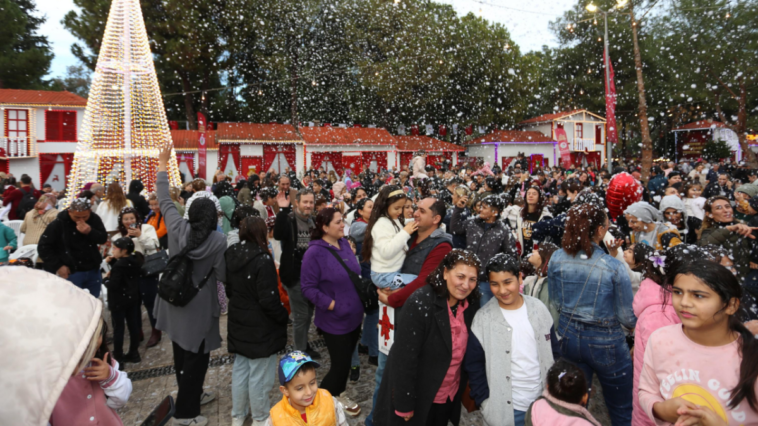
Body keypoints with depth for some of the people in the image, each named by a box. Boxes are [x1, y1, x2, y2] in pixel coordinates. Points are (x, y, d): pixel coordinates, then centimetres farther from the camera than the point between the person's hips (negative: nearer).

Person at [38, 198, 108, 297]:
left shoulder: (94, 219, -2)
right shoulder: (59, 223, -12)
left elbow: (103, 239, -3)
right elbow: (43, 247, -6)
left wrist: (90, 232, -23)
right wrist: (58, 266, -12)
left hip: (93, 271, 4)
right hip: (71, 273, -4)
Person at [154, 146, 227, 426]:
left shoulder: (177, 227, -9)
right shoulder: (218, 240, -19)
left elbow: (164, 201, 4)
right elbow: (223, 276, -13)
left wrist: (162, 165, 12)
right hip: (198, 306, -6)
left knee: (181, 352, 21)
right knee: (196, 356, 8)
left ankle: (191, 395, 40)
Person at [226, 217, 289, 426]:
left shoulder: (231, 255, -1)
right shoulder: (262, 259, -25)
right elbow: (268, 300, -24)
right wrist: (283, 316, -8)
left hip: (238, 323, 8)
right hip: (260, 327, -8)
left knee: (240, 369, 21)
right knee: (259, 375, 9)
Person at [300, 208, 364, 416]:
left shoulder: (344, 243, 0)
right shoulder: (315, 252, -20)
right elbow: (308, 288, -19)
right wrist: (331, 304, -22)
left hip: (354, 316, 7)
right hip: (334, 320, -7)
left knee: (346, 361, 20)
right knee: (340, 365, 4)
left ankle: (339, 395, 42)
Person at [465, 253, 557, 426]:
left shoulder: (538, 308, -4)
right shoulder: (482, 319, -13)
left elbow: (553, 352, 6)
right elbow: (474, 366, -6)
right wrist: (485, 402, -9)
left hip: (543, 403, 3)